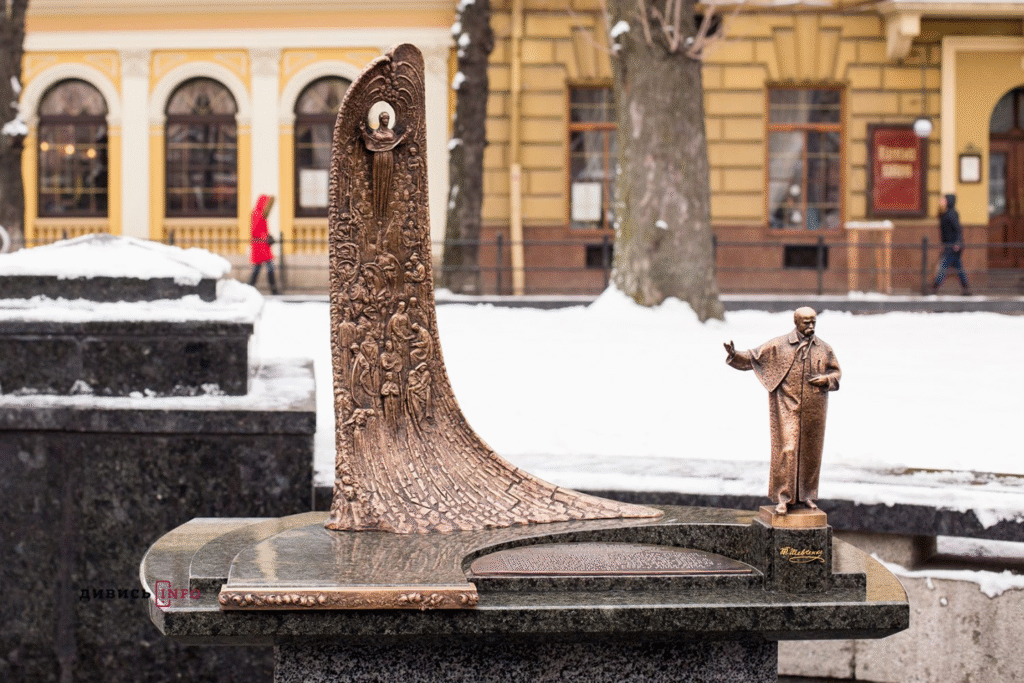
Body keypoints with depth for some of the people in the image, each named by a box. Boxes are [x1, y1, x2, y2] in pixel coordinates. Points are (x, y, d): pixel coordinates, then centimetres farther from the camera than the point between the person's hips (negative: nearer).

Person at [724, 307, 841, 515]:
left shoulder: (824, 349, 7)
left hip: (813, 411, 3)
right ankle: (783, 497, -2)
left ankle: (806, 495, 21)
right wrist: (735, 355, -18)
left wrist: (826, 379, -6)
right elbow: (752, 358, 0)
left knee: (810, 453, 8)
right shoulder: (778, 346, -2)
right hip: (787, 409, -3)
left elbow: (836, 372, 16)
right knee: (786, 451, -9)